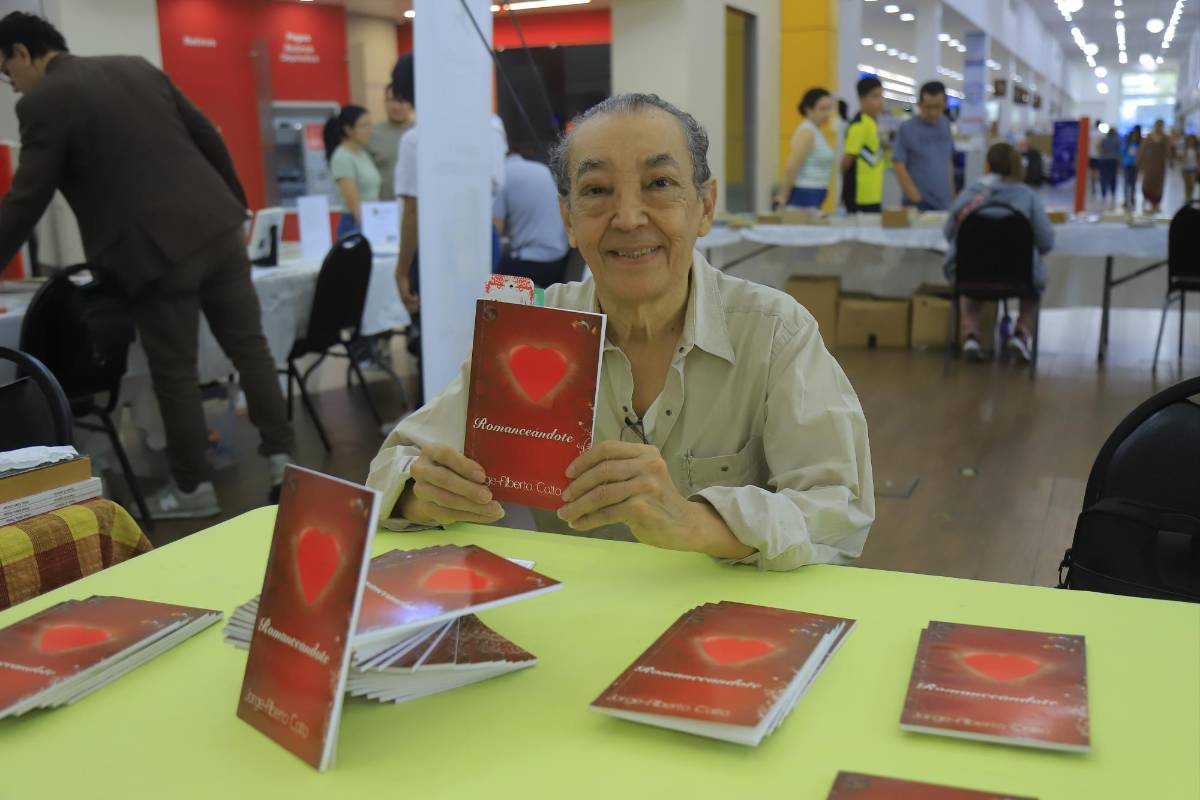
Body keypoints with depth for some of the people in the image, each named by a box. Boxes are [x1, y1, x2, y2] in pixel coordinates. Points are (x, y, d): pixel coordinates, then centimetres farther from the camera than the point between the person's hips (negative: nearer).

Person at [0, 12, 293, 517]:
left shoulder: (43, 103, -4)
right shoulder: (138, 67, 16)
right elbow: (209, 139, 17)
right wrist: (239, 206, 25)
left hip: (157, 251, -6)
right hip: (217, 227, 6)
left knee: (174, 374, 4)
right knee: (248, 344, 11)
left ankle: (192, 488, 15)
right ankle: (280, 455, 15)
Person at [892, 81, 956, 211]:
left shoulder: (946, 125, 8)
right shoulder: (907, 128, -6)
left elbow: (949, 161, 16)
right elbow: (899, 165, -8)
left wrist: (952, 194, 13)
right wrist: (915, 198, -13)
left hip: (944, 202, 5)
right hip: (920, 202, -5)